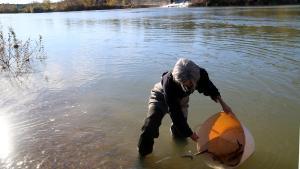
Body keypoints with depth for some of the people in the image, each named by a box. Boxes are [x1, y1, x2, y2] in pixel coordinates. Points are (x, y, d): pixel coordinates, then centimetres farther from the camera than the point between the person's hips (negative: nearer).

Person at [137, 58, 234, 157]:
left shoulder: (200, 74, -34)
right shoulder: (169, 82, -45)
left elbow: (209, 87, -7)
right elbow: (175, 112, -37)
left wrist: (222, 103, -15)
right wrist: (190, 134, -32)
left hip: (181, 98, 4)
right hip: (161, 96, -4)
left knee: (181, 135, 7)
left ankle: (175, 131, 44)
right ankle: (143, 151, 4)